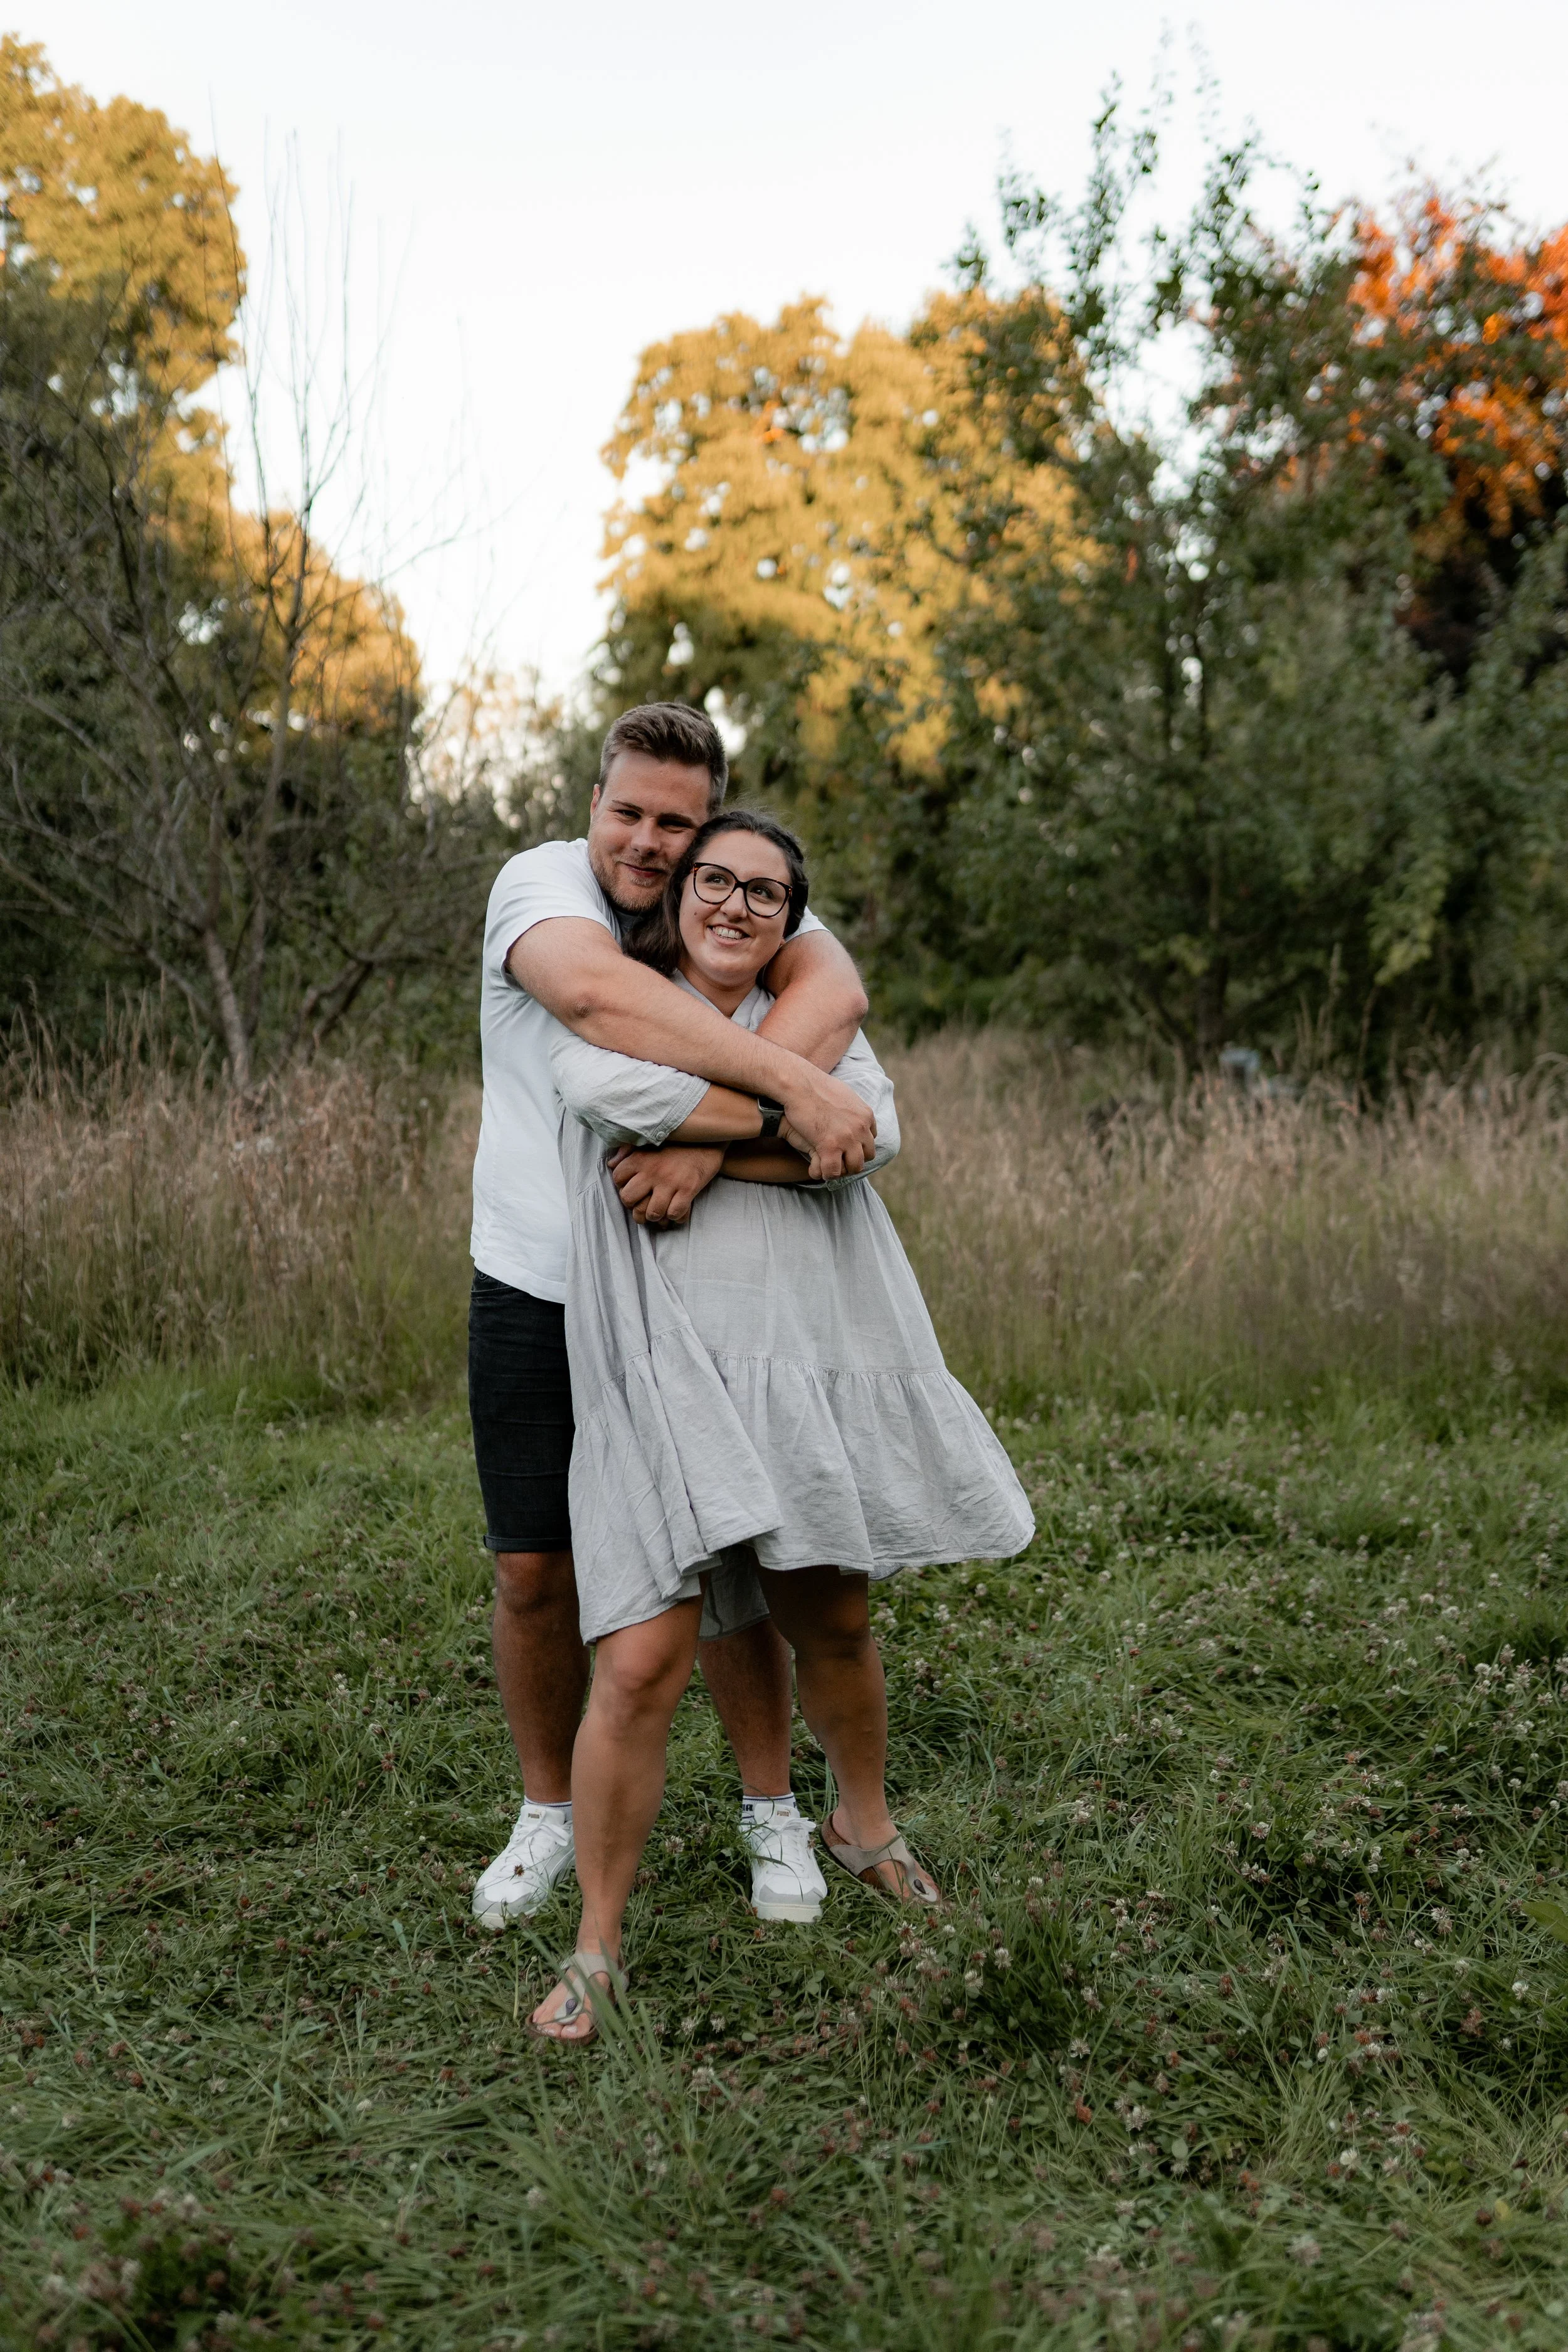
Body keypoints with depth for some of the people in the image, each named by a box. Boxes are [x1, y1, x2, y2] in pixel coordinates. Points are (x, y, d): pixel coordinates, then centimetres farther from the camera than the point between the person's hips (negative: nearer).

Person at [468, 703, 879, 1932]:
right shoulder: (542, 880, -11)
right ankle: (551, 1811, 29)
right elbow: (597, 990, -34)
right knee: (535, 1567, 6)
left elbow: (833, 990, -25)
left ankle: (772, 1809, 26)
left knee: (731, 1560, 5)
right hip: (537, 1290, 0)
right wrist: (792, 1083, -41)